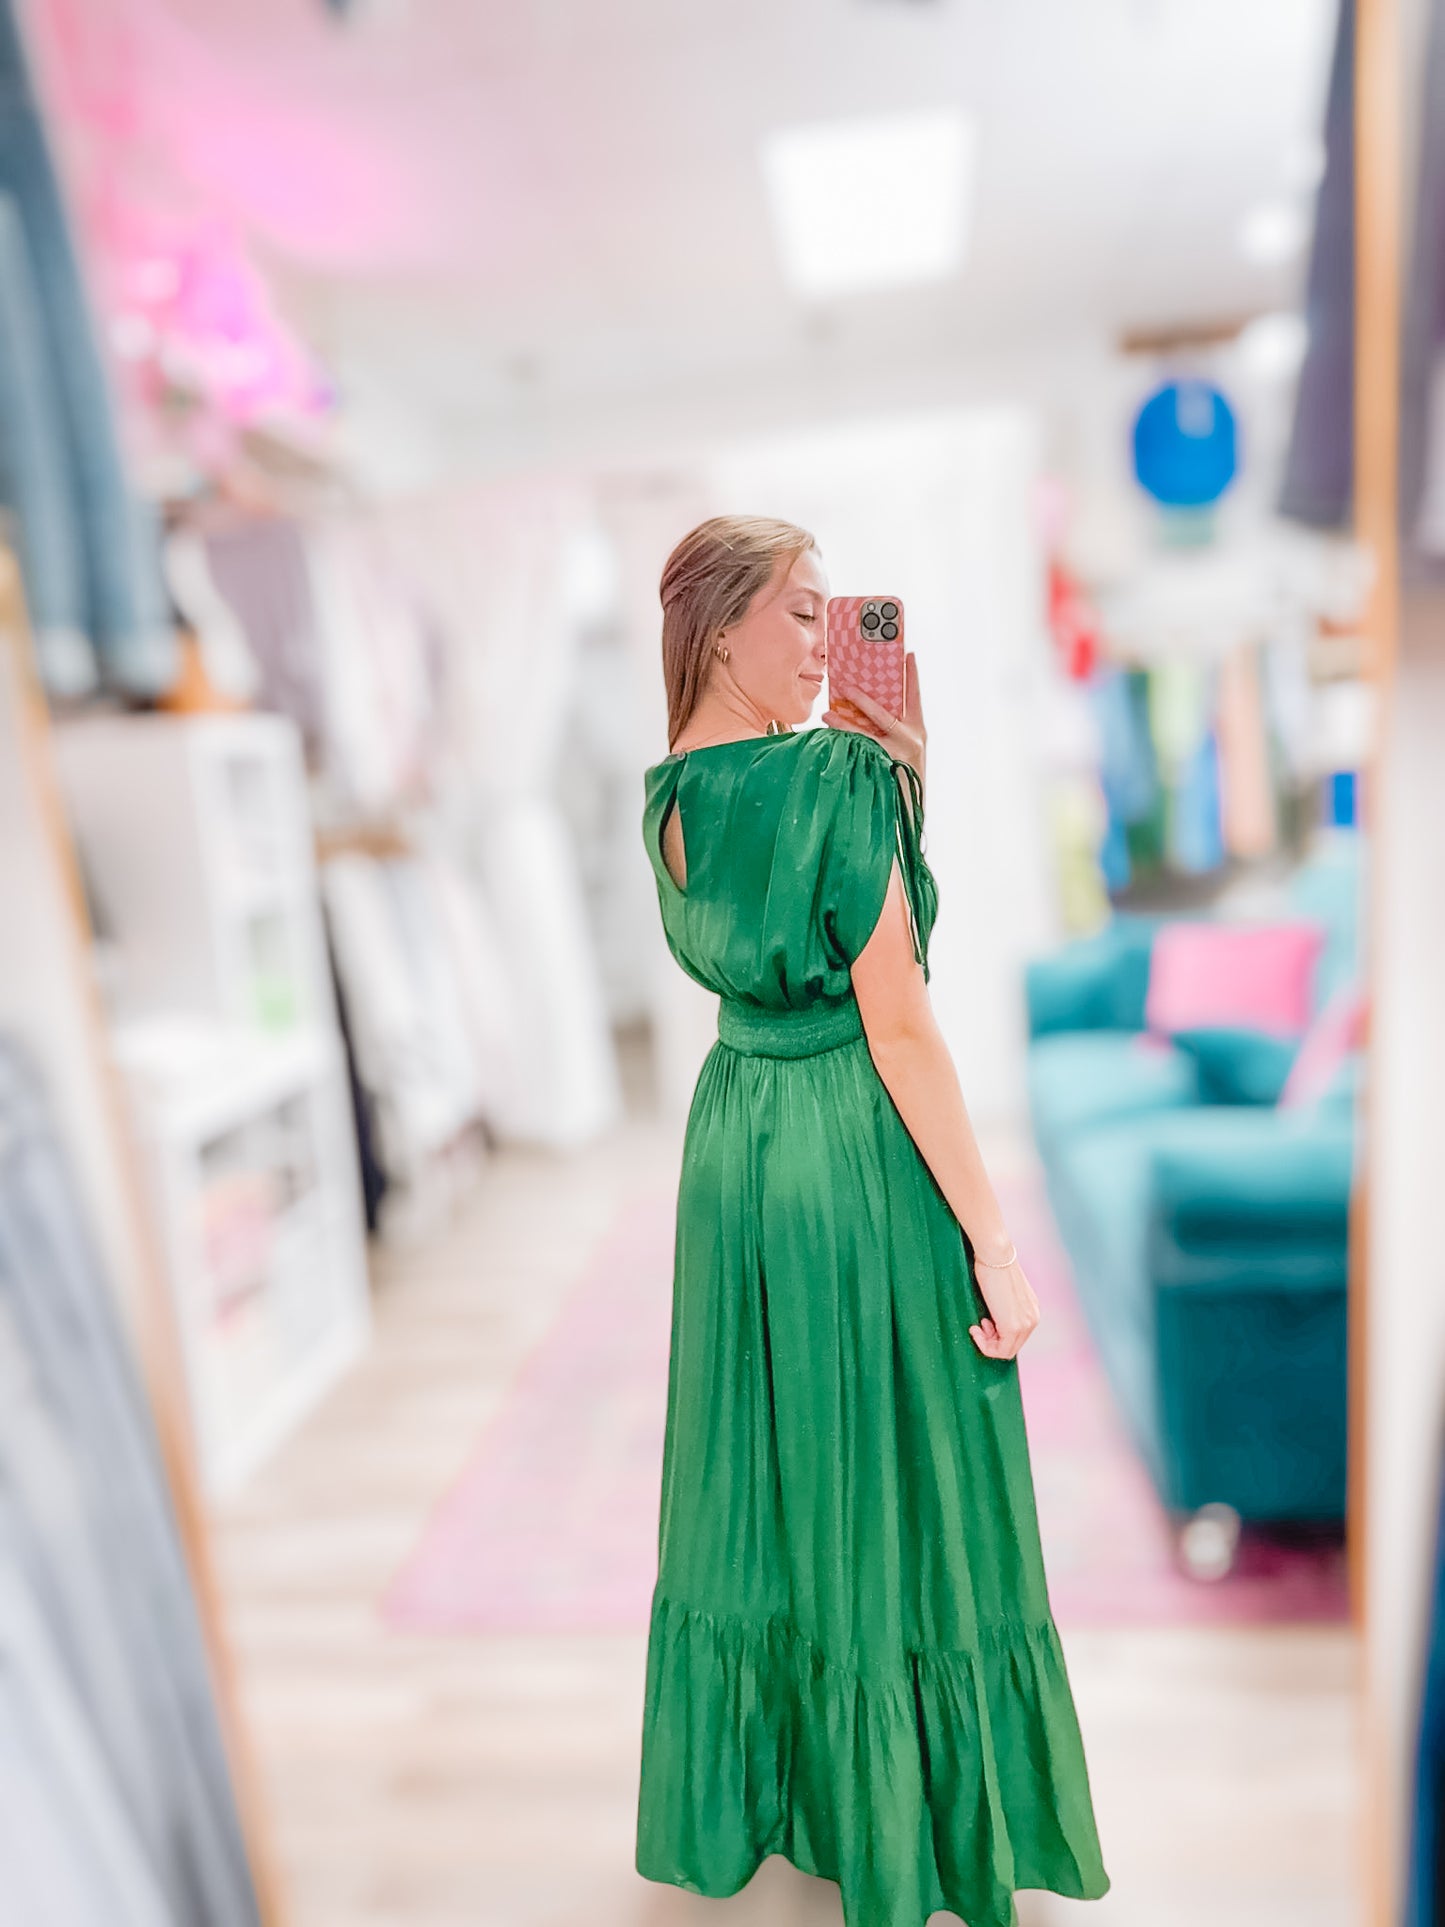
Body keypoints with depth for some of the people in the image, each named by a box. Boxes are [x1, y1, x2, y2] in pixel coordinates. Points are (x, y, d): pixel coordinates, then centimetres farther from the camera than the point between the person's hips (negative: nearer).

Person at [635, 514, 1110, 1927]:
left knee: (757, 1470, 22)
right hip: (857, 1158, -7)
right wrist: (992, 1240, -14)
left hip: (731, 1142, 8)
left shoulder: (668, 793, 5)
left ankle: (734, 1808, 44)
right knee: (887, 1487, 11)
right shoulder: (840, 775, -18)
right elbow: (898, 1027, -20)